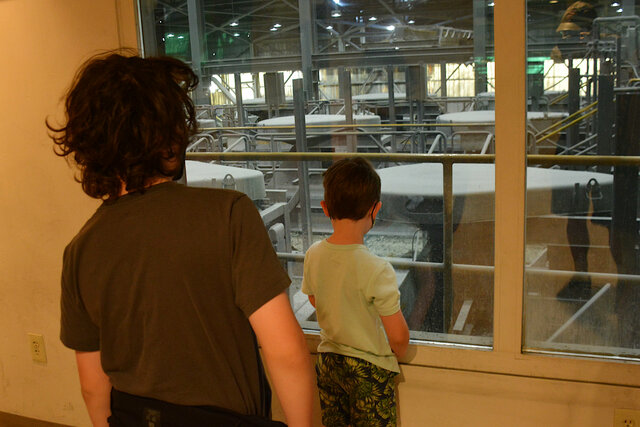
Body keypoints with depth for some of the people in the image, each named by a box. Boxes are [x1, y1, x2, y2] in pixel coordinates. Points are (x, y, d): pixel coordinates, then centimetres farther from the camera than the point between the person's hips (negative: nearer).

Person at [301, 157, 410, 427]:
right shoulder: (377, 270, -26)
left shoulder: (313, 255, -9)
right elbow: (398, 335, -21)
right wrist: (398, 353, 2)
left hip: (327, 360, 5)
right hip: (370, 369, -5)